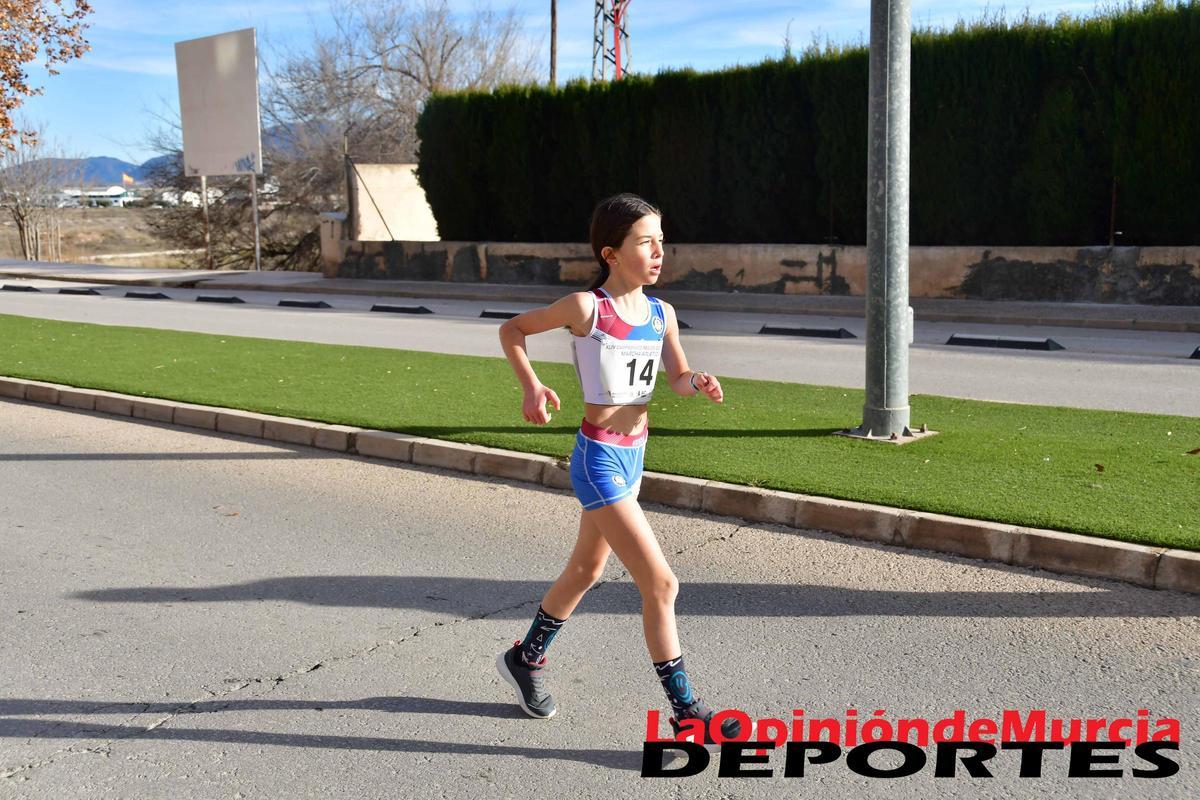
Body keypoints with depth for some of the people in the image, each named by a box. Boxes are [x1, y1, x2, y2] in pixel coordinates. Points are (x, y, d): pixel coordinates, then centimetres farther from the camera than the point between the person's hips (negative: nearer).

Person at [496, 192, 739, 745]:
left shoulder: (661, 314, 3)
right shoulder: (587, 306, -15)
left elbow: (678, 379, 8)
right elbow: (511, 330, -3)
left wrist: (699, 383, -14)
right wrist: (531, 386, -16)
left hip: (633, 455, 8)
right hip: (598, 459, -8)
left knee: (585, 570, 24)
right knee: (660, 583, -10)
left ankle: (524, 659, 46)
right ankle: (685, 711, 2)